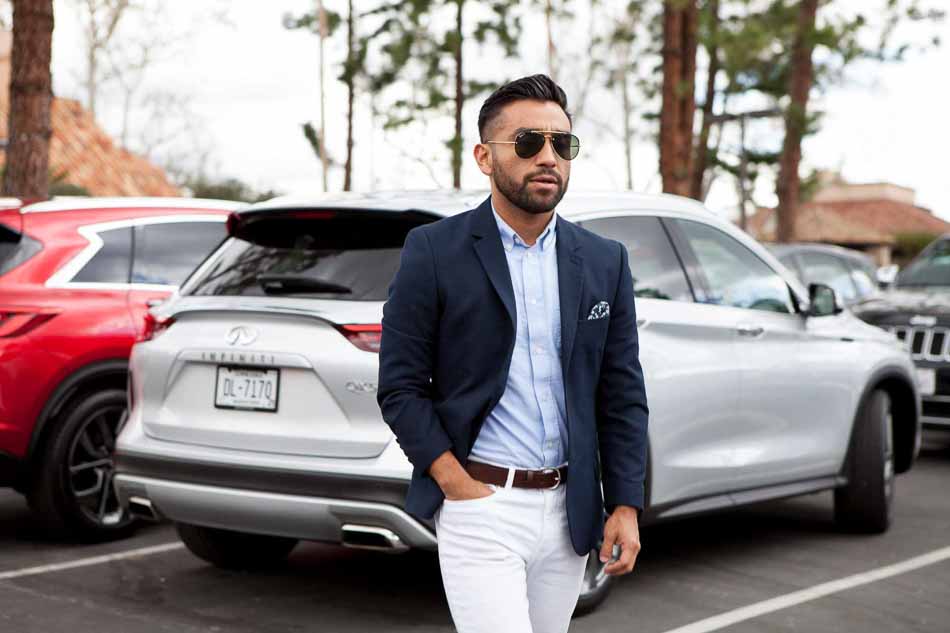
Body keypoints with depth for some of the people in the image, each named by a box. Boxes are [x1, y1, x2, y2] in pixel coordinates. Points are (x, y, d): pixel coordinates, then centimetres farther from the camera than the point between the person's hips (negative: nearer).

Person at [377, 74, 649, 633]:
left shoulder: (605, 262, 7)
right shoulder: (434, 251, -4)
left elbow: (622, 396, 9)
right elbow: (401, 386, -4)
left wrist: (626, 507, 3)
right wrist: (459, 486, -11)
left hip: (568, 509, 5)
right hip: (481, 507, -4)